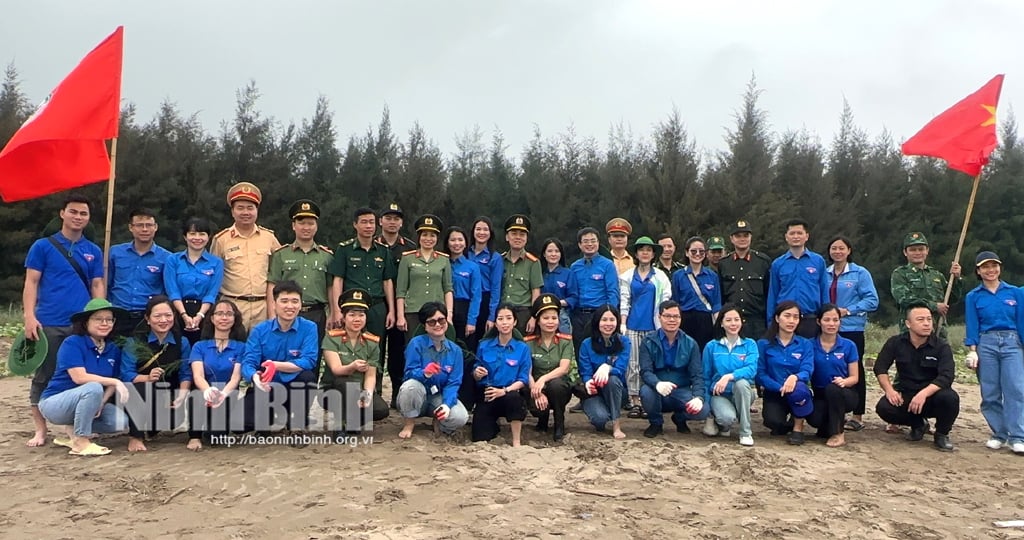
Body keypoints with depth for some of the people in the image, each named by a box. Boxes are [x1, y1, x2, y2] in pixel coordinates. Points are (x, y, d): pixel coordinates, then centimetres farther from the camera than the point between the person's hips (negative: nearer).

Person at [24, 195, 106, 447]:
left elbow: (98, 286, 11)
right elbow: (31, 283, 0)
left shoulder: (94, 251, 11)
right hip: (49, 324, -2)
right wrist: (29, 317, -10)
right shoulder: (42, 246, 3)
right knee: (43, 376, 5)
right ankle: (40, 429, 15)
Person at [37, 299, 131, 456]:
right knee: (94, 388, -35)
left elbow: (111, 383, 2)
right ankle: (80, 443, -21)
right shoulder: (72, 343, -17)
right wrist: (115, 382, -29)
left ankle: (74, 432, 7)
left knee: (120, 421, -17)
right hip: (54, 403, -6)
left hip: (85, 403, 6)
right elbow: (79, 377, -28)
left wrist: (101, 403, -17)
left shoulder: (113, 349, 2)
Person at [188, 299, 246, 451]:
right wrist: (208, 390, -33)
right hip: (205, 394, 0)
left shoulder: (241, 347, 6)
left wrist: (223, 393, -32)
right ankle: (195, 435, -8)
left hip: (230, 396, 0)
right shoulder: (199, 346, 9)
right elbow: (198, 375, -8)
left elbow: (236, 377, -8)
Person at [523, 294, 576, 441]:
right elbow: (527, 372, -9)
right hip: (537, 387, 1)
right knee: (535, 405, -33)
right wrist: (537, 392, -27)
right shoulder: (529, 342, -2)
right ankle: (543, 418, 8)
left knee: (555, 384, -36)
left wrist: (543, 379, -33)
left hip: (561, 386, 0)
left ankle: (559, 425, -10)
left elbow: (564, 368, -15)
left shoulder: (566, 341, -2)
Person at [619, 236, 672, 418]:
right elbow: (624, 301, 6)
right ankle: (634, 402, 3)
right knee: (633, 363, -1)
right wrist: (622, 323, -2)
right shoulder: (627, 276, 9)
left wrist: (663, 324, -2)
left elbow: (666, 300, 6)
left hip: (653, 326, 0)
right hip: (633, 325, 0)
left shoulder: (660, 277, 9)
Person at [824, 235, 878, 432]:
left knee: (855, 370, 3)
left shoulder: (860, 273, -1)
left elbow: (872, 301, -6)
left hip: (852, 329, -4)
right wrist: (819, 315, -4)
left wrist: (847, 310, -15)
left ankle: (857, 416, 10)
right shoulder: (825, 274, 9)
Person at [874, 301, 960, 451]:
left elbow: (947, 376, -22)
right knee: (883, 407, -28)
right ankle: (917, 425, 8)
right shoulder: (896, 342, -3)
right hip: (905, 394, 2)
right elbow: (880, 367, -1)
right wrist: (889, 390, -18)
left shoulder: (941, 346, -9)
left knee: (950, 397, -35)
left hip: (932, 395, -1)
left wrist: (924, 393, -38)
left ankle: (941, 434, -2)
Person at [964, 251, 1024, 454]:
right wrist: (973, 351, -3)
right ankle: (999, 434, 11)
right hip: (986, 344, 0)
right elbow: (972, 325, 4)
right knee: (990, 392, 2)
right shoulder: (973, 297, 7)